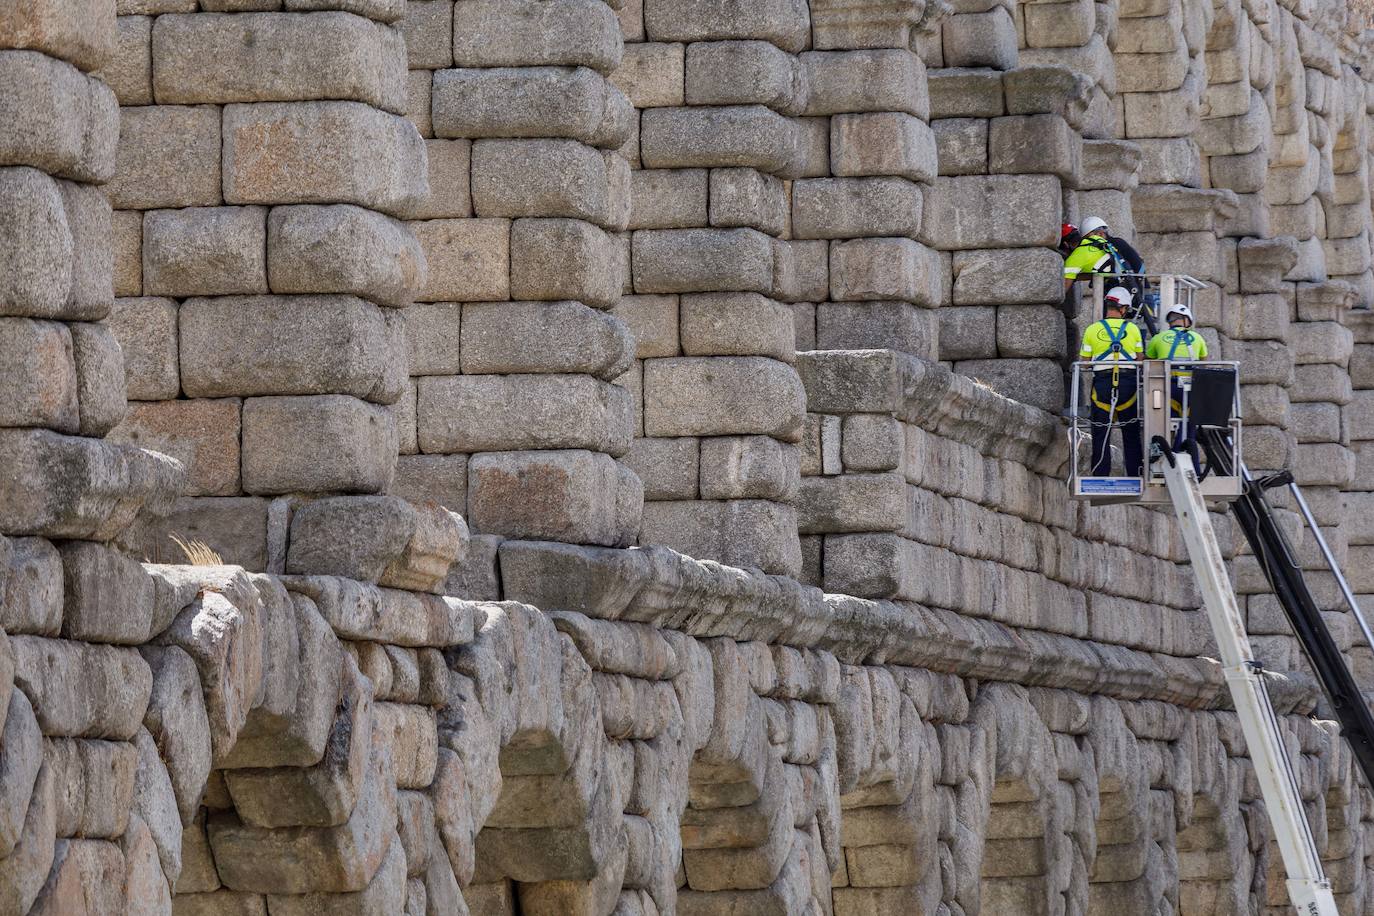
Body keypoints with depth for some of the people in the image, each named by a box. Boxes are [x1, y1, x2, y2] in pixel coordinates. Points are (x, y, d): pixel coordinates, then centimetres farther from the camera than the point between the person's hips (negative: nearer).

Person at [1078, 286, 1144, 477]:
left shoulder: (1092, 330, 0)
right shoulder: (1132, 329, 2)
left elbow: (1084, 361, 4)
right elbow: (1140, 359, 9)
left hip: (1102, 383, 0)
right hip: (1128, 381, 0)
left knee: (1101, 434, 3)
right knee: (1131, 433, 9)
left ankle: (1100, 477, -1)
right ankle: (1134, 475, 8)